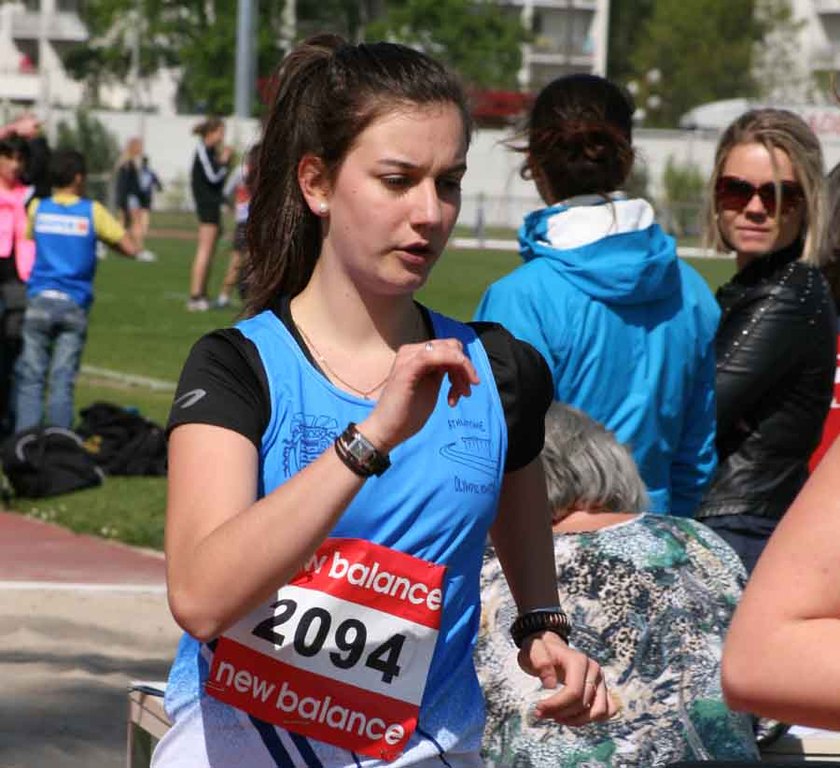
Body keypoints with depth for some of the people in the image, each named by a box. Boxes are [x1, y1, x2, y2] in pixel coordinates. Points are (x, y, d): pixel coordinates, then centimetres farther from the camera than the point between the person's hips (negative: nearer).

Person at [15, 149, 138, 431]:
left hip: (39, 301, 1)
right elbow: (130, 248, 2)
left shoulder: (36, 208, 5)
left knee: (31, 380, 2)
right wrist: (102, 238, 19)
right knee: (62, 383, 0)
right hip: (74, 306, -1)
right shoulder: (93, 211, 1)